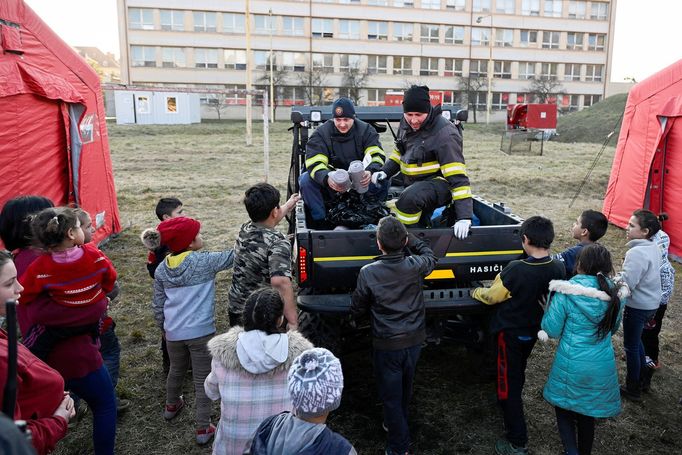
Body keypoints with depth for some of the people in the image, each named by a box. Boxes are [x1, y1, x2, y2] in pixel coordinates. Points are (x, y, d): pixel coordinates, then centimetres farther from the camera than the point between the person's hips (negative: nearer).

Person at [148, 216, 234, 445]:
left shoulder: (161, 269, 2)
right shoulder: (204, 262, -13)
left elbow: (158, 305, 9)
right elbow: (234, 255, -11)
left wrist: (164, 329, 22)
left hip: (174, 333, 5)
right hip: (201, 332, -5)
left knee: (176, 370, 29)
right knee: (202, 380, 7)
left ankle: (171, 405, 53)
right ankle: (203, 429, 14)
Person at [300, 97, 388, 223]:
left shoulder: (366, 130, -5)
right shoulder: (321, 133, -9)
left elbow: (378, 155, -16)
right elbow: (314, 163, -22)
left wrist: (370, 172, -40)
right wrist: (327, 178, -45)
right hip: (331, 184, 0)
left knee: (383, 180, -26)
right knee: (306, 179, -26)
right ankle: (320, 220, -19)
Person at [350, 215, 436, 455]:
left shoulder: (368, 273, -21)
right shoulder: (416, 266, -15)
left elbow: (356, 310, -8)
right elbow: (430, 255, 11)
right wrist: (408, 237, 8)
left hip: (387, 345, -4)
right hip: (414, 340, 4)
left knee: (391, 396, 13)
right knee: (405, 388, 26)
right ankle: (396, 426, 48)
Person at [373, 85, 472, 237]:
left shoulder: (444, 134, -25)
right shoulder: (406, 123, -2)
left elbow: (457, 176, -29)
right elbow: (400, 151, 17)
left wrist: (464, 217, -34)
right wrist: (385, 171, 0)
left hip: (439, 184, -8)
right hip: (413, 183, 8)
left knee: (410, 198, -35)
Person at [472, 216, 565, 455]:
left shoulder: (516, 270, -33)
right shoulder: (558, 269, -15)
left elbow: (491, 296, -16)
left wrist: (475, 292, 4)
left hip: (511, 332, -6)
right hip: (535, 329, 6)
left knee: (509, 380, 4)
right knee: (519, 372, 30)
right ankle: (507, 403, 55)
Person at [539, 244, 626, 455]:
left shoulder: (566, 294, -19)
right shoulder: (614, 294, -5)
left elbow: (552, 331, -12)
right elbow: (614, 327, 12)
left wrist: (551, 303, 0)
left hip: (571, 365, -4)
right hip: (602, 367, 4)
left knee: (563, 408, 17)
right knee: (587, 413, 22)